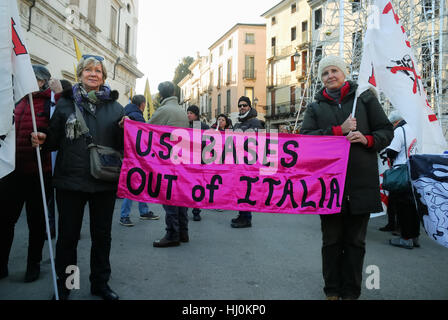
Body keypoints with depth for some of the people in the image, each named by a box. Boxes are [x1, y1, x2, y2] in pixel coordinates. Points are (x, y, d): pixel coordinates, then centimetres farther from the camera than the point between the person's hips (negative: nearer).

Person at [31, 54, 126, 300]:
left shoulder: (114, 106, 7)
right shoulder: (65, 103, 4)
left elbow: (121, 144, 8)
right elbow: (55, 140, 8)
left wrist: (124, 129, -12)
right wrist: (42, 140, -13)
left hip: (104, 181, 1)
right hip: (71, 180, -1)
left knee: (102, 234, 12)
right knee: (68, 235, 9)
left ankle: (100, 283, 29)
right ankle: (63, 284, 28)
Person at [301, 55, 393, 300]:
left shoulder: (365, 98, 10)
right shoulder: (315, 107, 11)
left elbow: (386, 131, 9)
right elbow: (305, 137, -3)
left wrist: (367, 139, -12)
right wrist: (339, 131, -12)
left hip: (361, 181, 0)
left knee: (355, 241, 8)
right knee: (332, 240, 8)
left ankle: (351, 292, 21)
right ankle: (332, 291, 22)